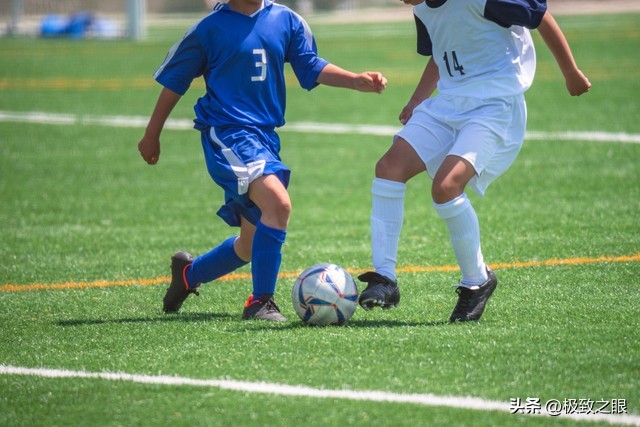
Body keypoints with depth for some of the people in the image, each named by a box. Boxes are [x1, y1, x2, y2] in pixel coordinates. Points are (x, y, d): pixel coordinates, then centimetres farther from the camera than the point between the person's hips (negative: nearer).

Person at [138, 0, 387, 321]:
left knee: (251, 246, 13)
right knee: (278, 202, -28)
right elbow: (174, 81, 5)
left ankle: (188, 273, 39)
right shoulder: (210, 28, -4)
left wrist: (357, 80, -7)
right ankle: (261, 302, -22)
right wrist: (152, 135, 10)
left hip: (265, 136, 7)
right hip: (226, 134, -7)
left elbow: (311, 67, 10)